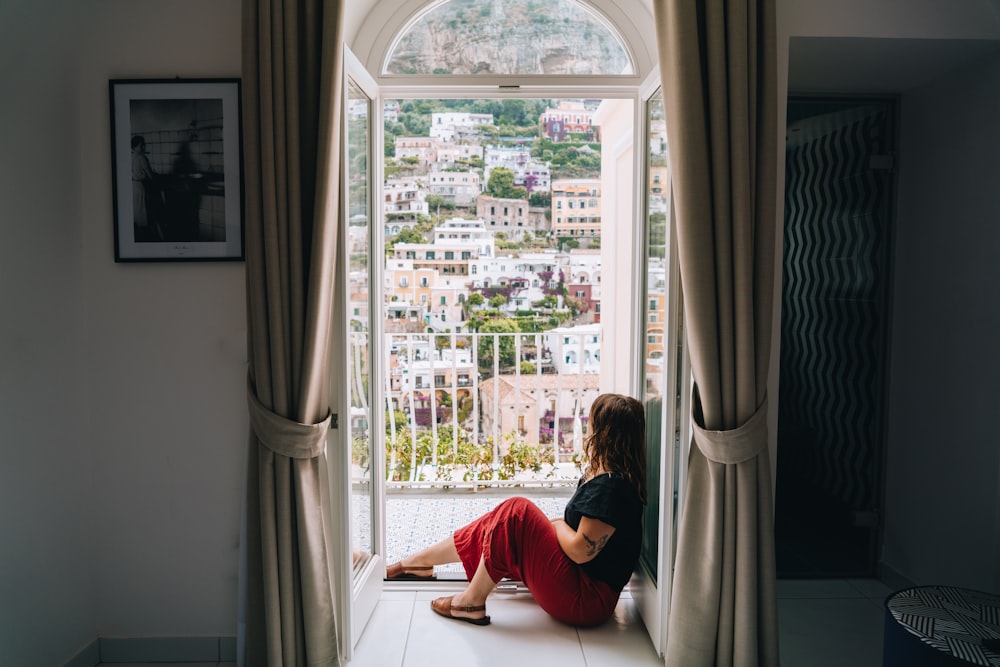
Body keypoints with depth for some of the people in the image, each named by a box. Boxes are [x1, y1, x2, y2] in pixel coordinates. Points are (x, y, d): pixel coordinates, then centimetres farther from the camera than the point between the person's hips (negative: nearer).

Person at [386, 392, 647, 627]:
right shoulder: (603, 475, 7)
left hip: (586, 600, -10)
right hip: (582, 586, 10)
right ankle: (415, 563, 21)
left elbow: (581, 551, -25)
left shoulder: (611, 486, -23)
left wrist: (556, 524, -8)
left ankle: (471, 603, -6)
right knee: (499, 522, 6)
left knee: (516, 512, -19)